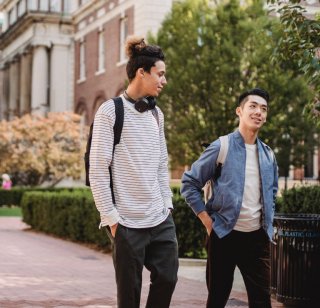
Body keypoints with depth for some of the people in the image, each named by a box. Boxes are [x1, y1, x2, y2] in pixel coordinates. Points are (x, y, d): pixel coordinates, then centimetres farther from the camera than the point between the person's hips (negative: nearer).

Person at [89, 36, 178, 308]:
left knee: (167, 279, 6)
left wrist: (167, 203, 10)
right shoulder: (111, 111, -8)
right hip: (129, 223, -6)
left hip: (162, 219, 6)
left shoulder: (156, 113, 12)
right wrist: (110, 217, -11)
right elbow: (98, 170, -10)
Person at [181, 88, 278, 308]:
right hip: (224, 234, -4)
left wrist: (268, 223, 12)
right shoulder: (221, 147, -7)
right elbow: (189, 183, -5)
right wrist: (207, 220, -7)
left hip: (258, 236, 4)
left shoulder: (268, 155, 8)